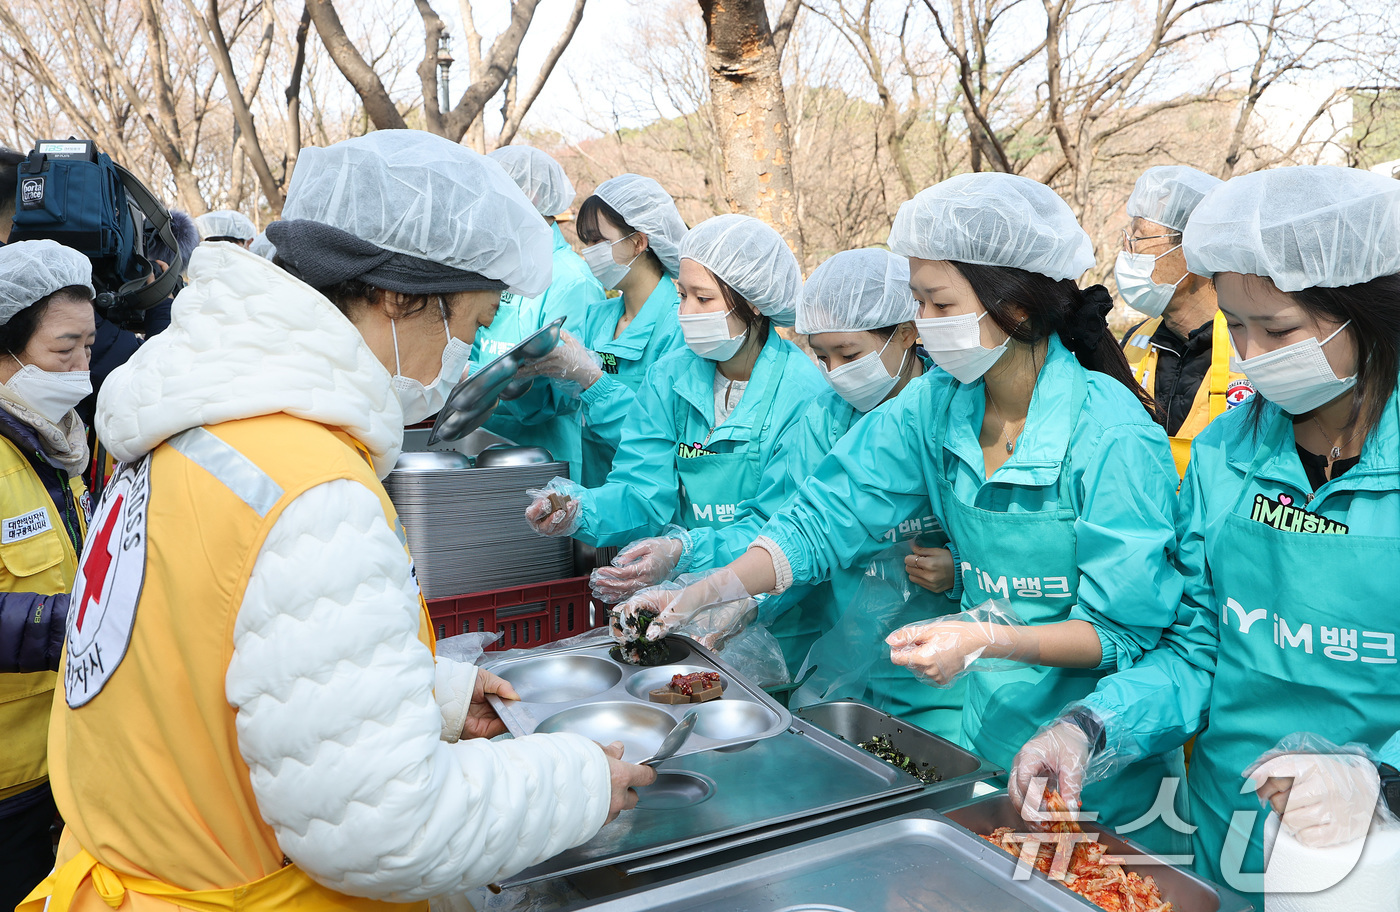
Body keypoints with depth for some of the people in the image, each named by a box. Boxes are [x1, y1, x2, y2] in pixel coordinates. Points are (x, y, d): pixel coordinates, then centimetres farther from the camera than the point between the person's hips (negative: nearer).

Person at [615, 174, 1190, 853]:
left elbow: (1129, 631, -18)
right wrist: (708, 589, -20)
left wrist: (989, 638, -32)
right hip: (985, 722, 5)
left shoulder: (1113, 434, -22)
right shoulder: (938, 405, -7)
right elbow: (824, 521, -8)